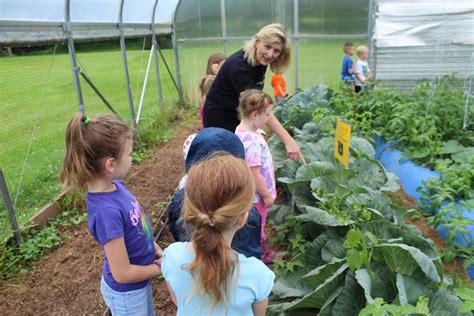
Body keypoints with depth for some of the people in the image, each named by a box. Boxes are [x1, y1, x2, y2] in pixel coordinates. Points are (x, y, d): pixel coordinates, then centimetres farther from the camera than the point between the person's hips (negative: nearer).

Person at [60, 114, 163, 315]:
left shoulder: (114, 185, -13)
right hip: (126, 293, -7)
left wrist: (154, 248, -6)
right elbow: (122, 274, -29)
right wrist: (159, 268, -14)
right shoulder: (107, 211, -36)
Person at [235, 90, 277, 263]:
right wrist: (267, 195, -16)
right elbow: (255, 174, -29)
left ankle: (260, 243, 52)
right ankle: (259, 253, 36)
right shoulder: (252, 142, -34)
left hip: (250, 191, 9)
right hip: (256, 194, -9)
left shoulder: (241, 130, -3)